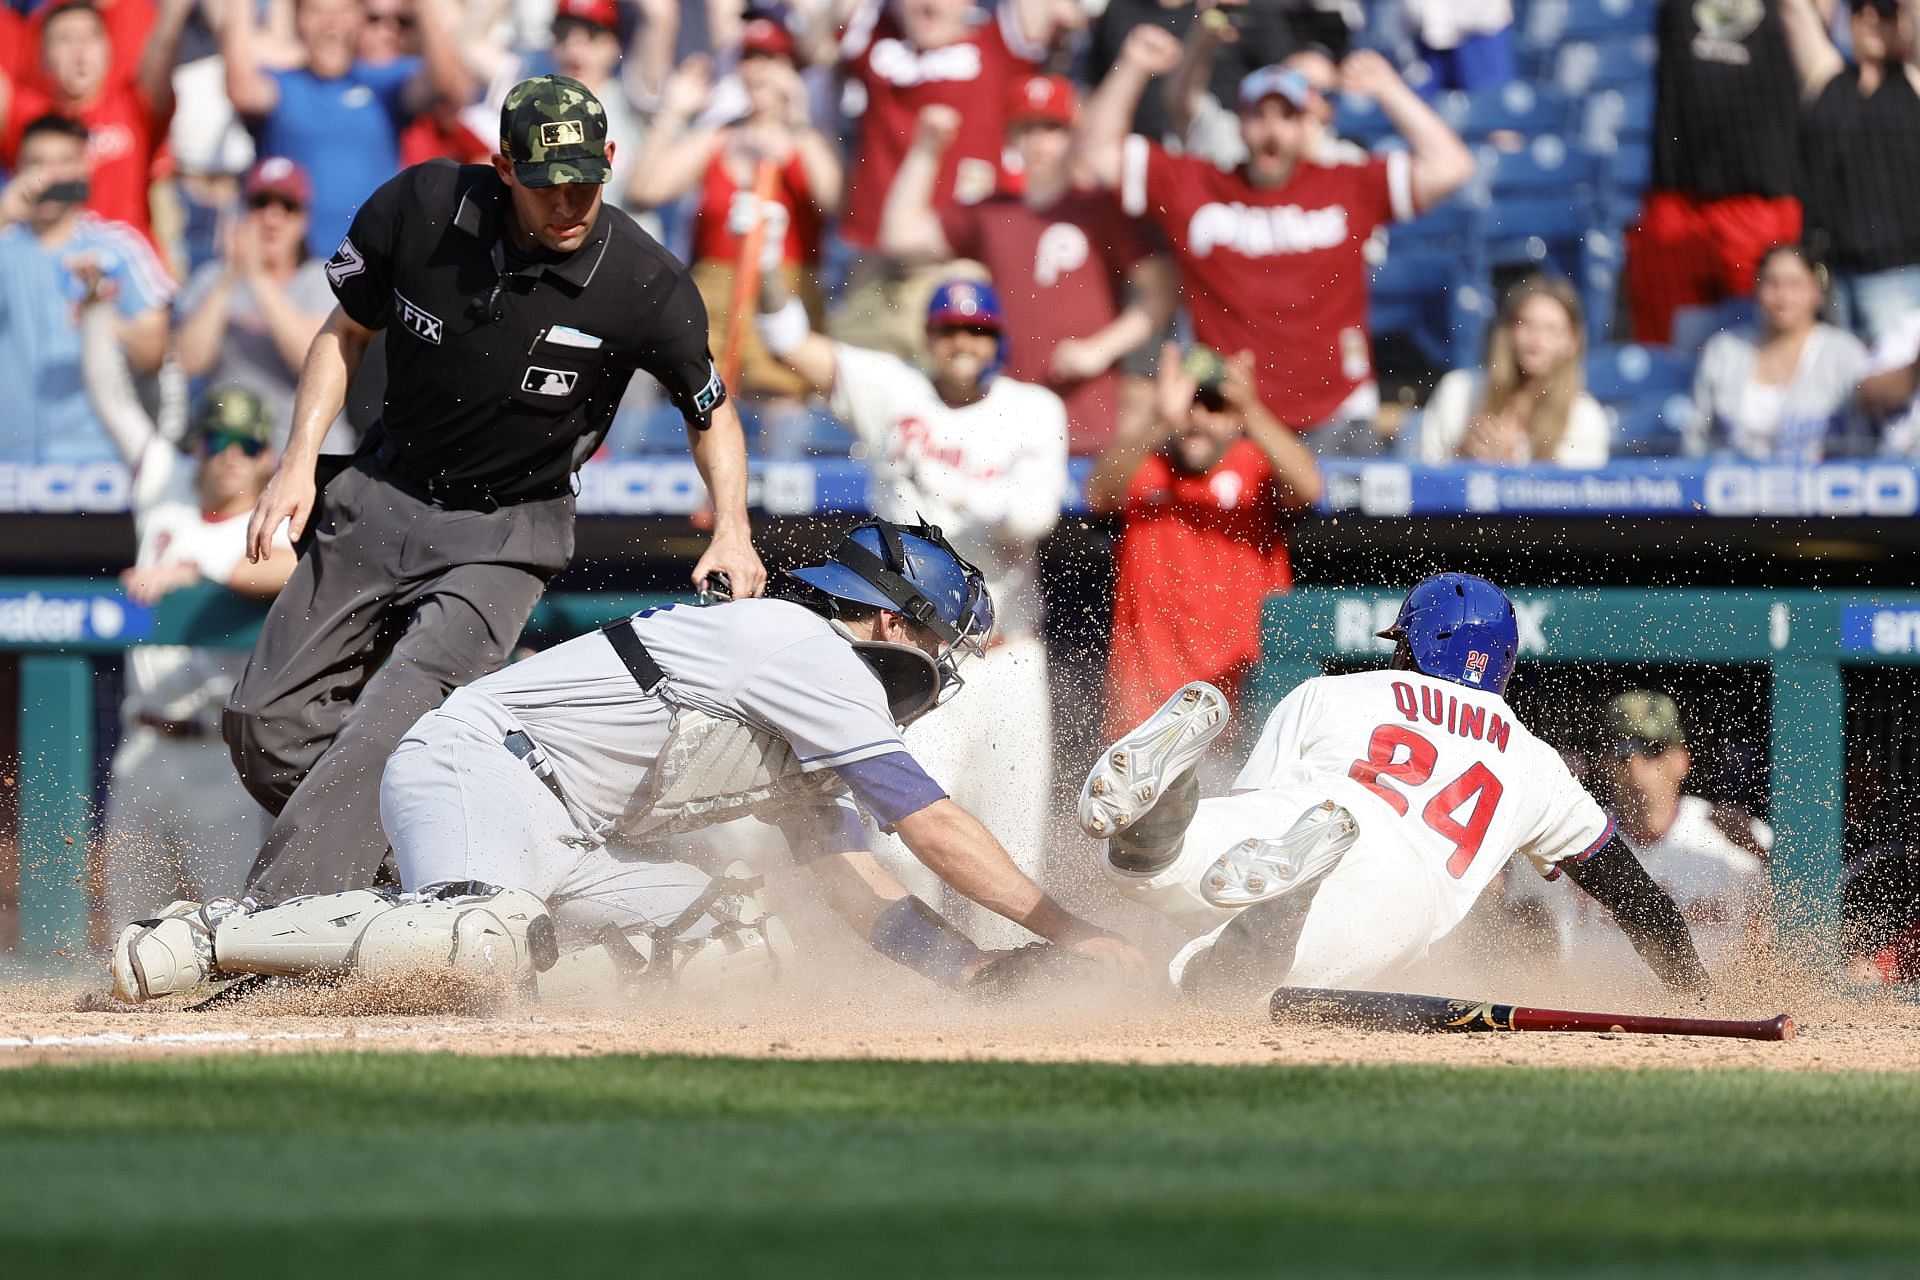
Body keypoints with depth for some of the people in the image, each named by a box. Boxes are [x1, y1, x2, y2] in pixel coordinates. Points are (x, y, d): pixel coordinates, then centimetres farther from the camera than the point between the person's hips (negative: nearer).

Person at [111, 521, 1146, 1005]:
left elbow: (859, 892, 22)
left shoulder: (814, 729, 24)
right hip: (472, 767, -11)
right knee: (490, 939, -38)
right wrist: (1072, 936, -5)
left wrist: (987, 973, 10)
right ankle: (209, 940, -25)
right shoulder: (808, 649, -7)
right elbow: (933, 827, -10)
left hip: (566, 839, 11)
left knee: (742, 944, 3)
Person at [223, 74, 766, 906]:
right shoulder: (421, 206, -14)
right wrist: (301, 459, -7)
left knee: (391, 728, -25)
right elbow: (347, 332, 3)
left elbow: (709, 408, -1)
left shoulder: (647, 288, -20)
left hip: (506, 534, -4)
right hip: (382, 496, 4)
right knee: (266, 728, 3)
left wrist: (732, 531, -16)